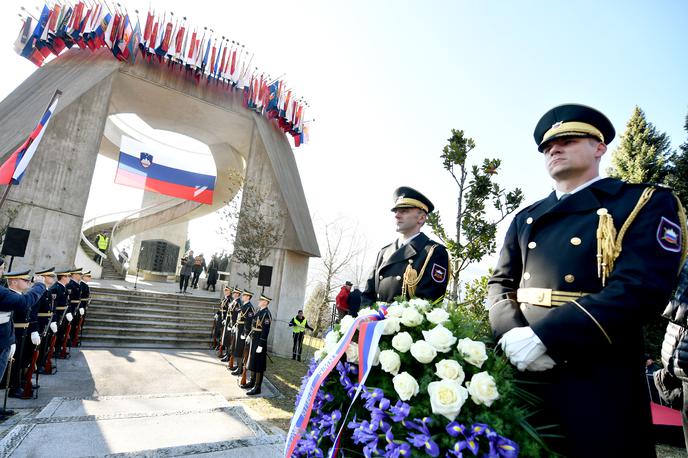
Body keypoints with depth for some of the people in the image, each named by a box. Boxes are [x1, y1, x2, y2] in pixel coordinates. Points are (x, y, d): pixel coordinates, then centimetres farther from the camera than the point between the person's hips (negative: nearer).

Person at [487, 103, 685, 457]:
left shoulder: (646, 202, -1)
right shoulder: (525, 218, 14)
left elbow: (642, 288, -16)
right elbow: (501, 282, 9)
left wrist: (543, 337, -23)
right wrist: (511, 334, -13)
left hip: (598, 380, -4)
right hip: (521, 375, 5)